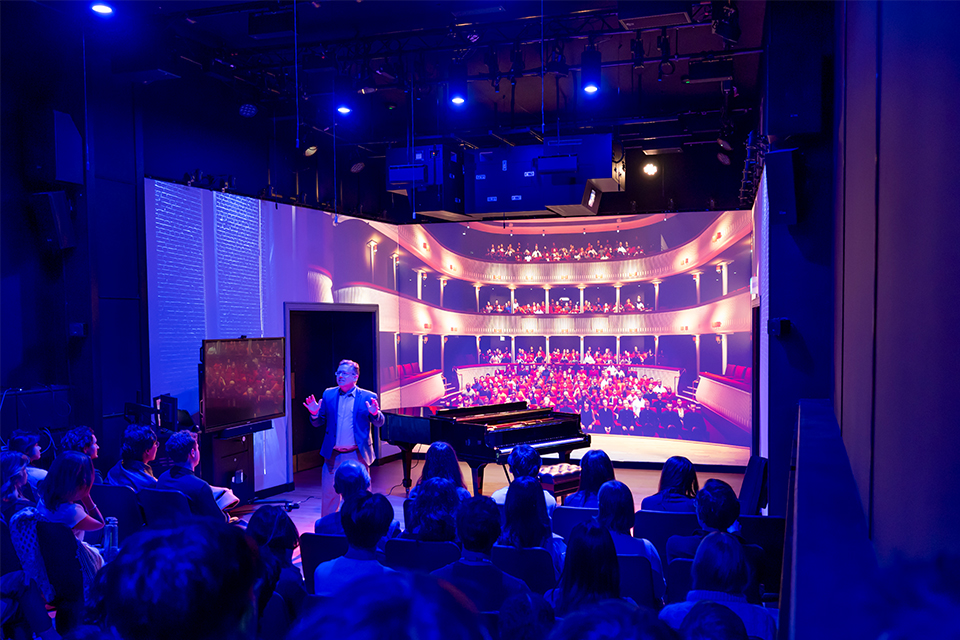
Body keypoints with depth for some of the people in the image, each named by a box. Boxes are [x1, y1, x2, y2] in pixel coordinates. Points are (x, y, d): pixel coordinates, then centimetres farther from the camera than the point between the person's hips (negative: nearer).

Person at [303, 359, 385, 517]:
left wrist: (375, 413, -25)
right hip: (333, 455, 2)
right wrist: (315, 414, -16)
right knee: (328, 493, 8)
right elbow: (318, 423, 6)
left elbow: (379, 423, -3)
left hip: (357, 454, -2)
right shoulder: (328, 394, 5)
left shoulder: (368, 397, -2)